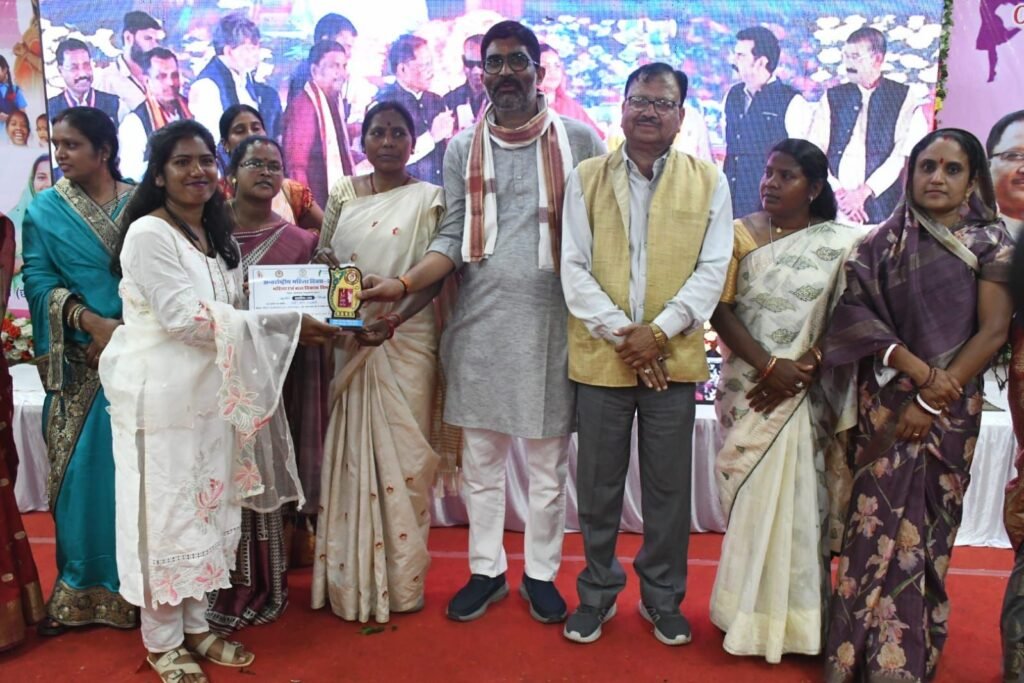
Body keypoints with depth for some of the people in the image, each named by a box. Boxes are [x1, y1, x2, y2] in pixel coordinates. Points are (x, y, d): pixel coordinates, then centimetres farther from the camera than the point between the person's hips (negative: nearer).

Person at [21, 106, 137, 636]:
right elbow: (38, 282, -2)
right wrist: (90, 320, -17)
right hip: (82, 363, 0)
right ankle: (82, 589, 18)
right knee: (84, 470, 4)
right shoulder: (46, 210, 5)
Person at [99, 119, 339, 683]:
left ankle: (195, 625, 30)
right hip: (160, 394, -7)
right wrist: (286, 323, -20)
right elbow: (185, 317, -20)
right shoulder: (148, 234, -13)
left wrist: (291, 325, -6)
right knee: (165, 510, 3)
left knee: (207, 507, 14)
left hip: (210, 392, 8)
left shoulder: (218, 237, 13)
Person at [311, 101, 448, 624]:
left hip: (406, 341, -3)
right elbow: (324, 261, 10)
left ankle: (399, 580, 15)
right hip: (348, 341, 4)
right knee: (348, 454, 8)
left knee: (400, 455, 1)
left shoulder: (428, 198, 1)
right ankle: (348, 577, 21)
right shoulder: (342, 194, 12)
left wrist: (396, 319, -23)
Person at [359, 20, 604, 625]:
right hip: (479, 320, 2)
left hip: (553, 320, -2)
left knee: (548, 460, 8)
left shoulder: (579, 140, 3)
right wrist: (402, 285, -14)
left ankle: (541, 573, 26)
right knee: (481, 458, 10)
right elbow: (454, 237, 2)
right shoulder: (462, 149, 8)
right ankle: (487, 570, 27)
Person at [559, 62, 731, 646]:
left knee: (670, 488, 11)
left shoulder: (709, 182, 4)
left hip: (675, 357, 0)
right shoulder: (586, 178, 3)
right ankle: (597, 593, 29)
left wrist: (657, 332, -13)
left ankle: (664, 598, 30)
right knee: (598, 487, 10)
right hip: (601, 355, 0)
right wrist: (621, 334, -12)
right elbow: (574, 269, -2)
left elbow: (712, 270, -2)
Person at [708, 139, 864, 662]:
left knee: (797, 497, 2)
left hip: (806, 395, -1)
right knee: (750, 496, 4)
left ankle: (794, 615, 17)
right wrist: (768, 365, -14)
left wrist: (800, 371, -14)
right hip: (748, 388, 1)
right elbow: (721, 310, -4)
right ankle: (751, 610, 17)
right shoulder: (741, 235, 4)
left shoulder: (842, 243, 2)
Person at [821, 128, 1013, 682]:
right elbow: (855, 311, -4)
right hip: (883, 403, 0)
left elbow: (994, 331, -4)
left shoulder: (990, 242, 4)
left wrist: (931, 399, -11)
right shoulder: (883, 242, 6)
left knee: (925, 530, 6)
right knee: (877, 525, -2)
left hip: (950, 408, 0)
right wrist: (915, 367, -16)